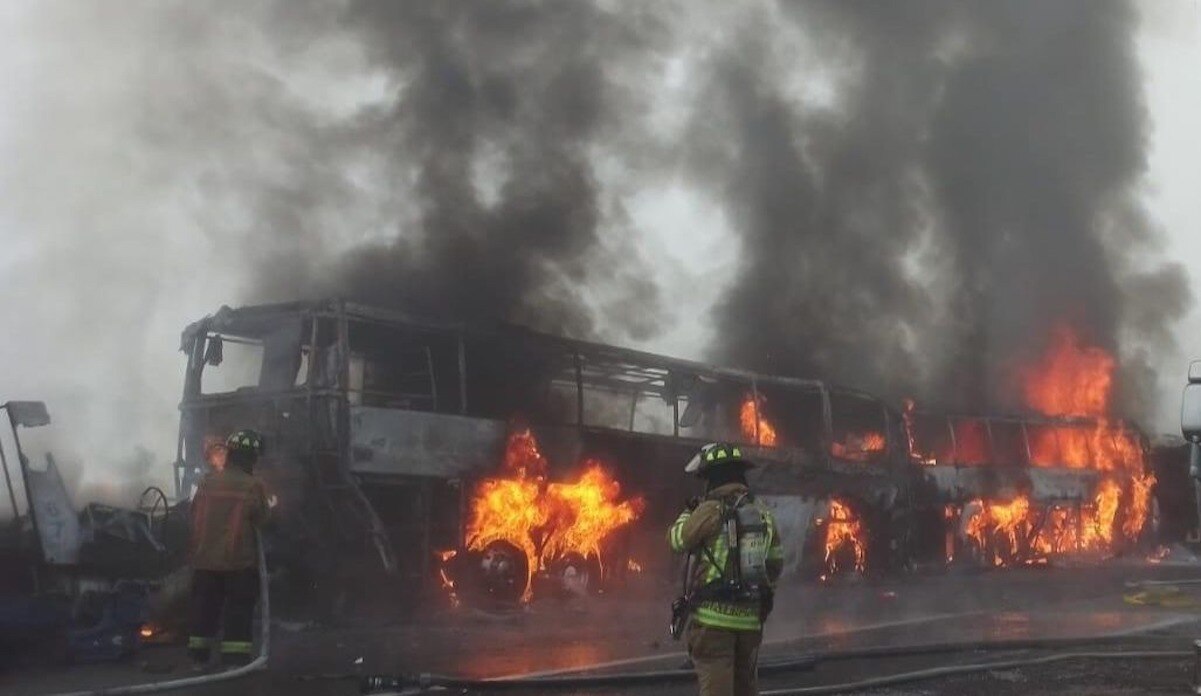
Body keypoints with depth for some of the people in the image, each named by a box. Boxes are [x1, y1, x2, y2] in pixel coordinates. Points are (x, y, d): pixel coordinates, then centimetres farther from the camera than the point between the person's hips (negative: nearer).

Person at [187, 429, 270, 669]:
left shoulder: (207, 481, 0)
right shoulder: (253, 487, -12)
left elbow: (195, 514, 9)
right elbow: (262, 519, -3)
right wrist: (270, 507, 17)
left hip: (205, 559, 4)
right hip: (239, 560, -4)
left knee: (204, 607, 15)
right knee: (239, 610, 3)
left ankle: (199, 658, 21)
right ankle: (235, 658, -1)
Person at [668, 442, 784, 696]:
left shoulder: (711, 510, -10)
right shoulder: (763, 513, 9)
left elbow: (677, 540, 1)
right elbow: (776, 564, 14)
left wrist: (689, 512, 18)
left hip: (714, 617, -6)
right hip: (751, 618, 6)